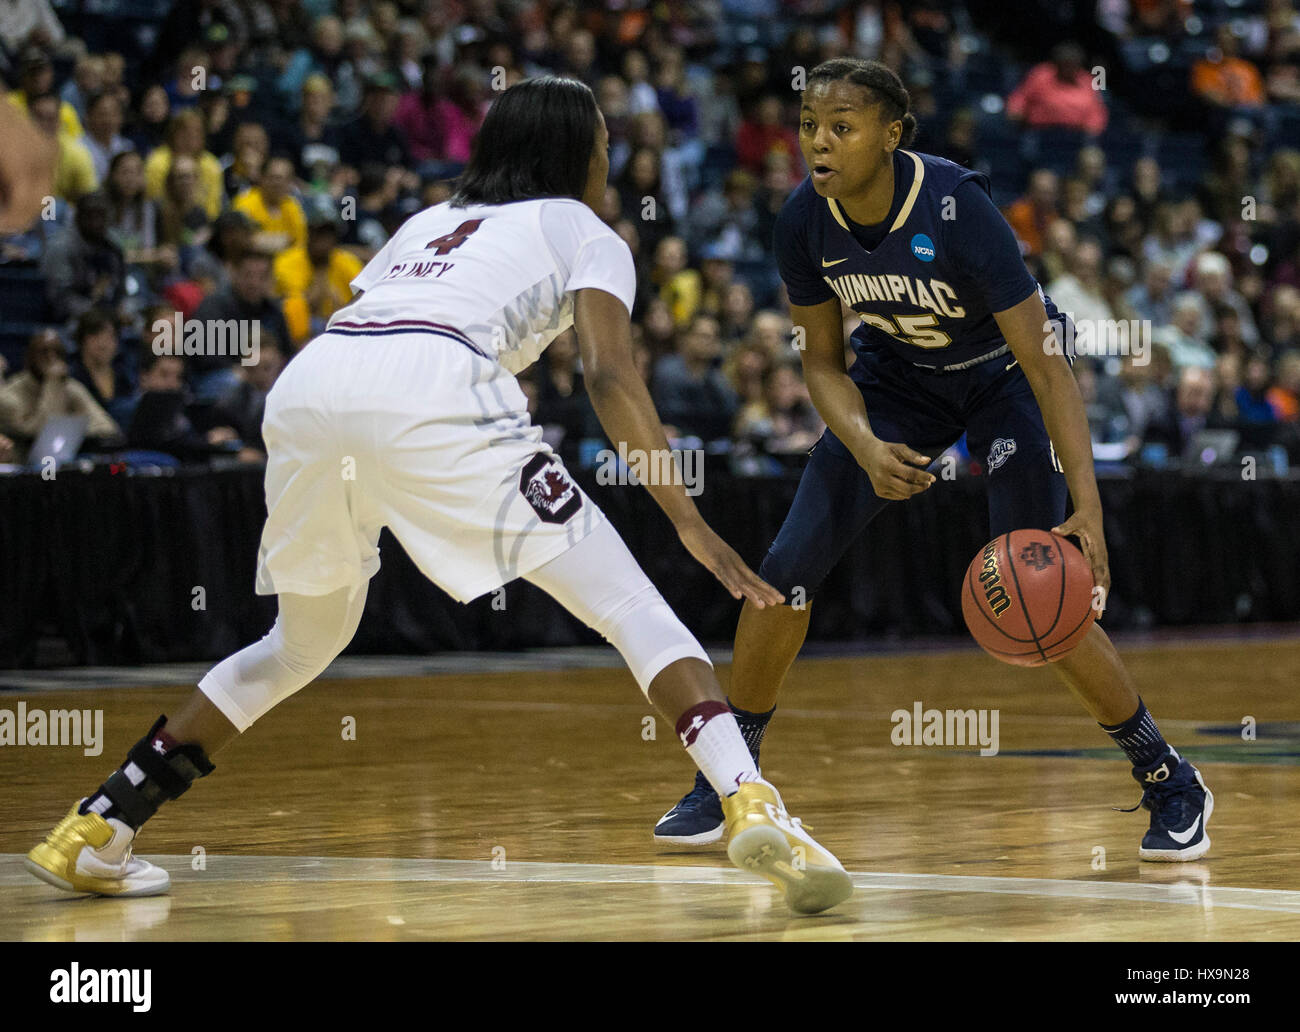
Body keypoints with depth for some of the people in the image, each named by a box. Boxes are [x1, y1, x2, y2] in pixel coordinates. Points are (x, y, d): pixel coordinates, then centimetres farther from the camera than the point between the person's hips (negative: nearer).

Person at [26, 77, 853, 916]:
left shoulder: (431, 222, 37)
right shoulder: (584, 232, 22)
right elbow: (610, 373, 4)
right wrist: (689, 520, -3)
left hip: (306, 386, 6)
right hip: (434, 390, -6)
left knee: (305, 642, 27)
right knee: (632, 608, -2)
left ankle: (94, 832, 26)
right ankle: (750, 804, -23)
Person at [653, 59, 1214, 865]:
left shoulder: (957, 207, -34)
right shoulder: (806, 222, -20)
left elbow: (1047, 365, -32)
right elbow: (824, 360, -5)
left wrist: (1087, 507, -41)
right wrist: (866, 447, -26)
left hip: (1005, 371, -4)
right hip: (899, 376, 4)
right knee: (788, 566, -9)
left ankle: (1172, 783, 4)